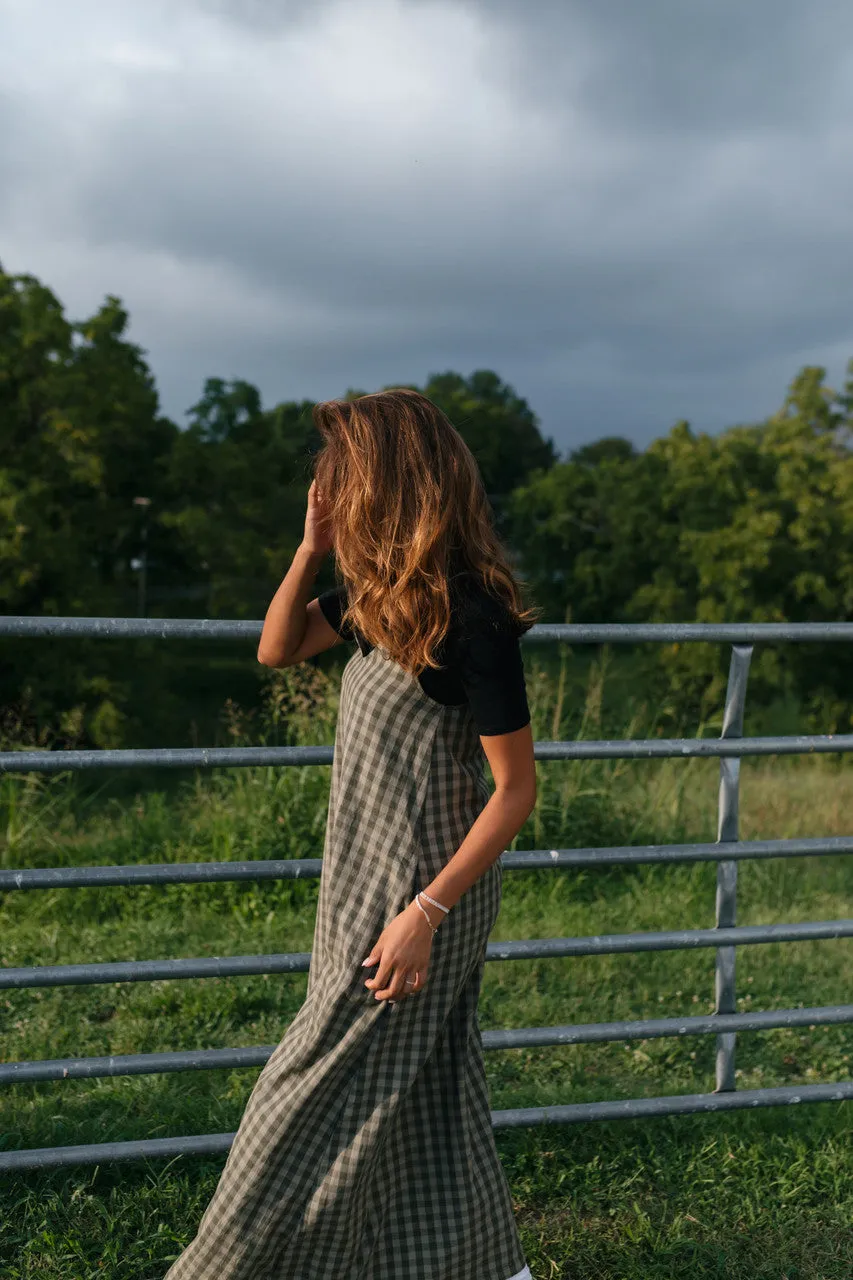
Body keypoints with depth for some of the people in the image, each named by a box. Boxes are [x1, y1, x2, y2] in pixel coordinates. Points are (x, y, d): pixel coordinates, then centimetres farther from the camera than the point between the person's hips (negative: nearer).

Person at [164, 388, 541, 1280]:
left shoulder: (471, 614, -23)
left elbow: (516, 788, -20)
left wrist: (424, 912, -23)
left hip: (424, 887, -9)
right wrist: (312, 548, -3)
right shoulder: (380, 587, 3)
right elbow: (277, 650, 12)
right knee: (425, 1098, 19)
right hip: (366, 872, 9)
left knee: (328, 1101, 7)